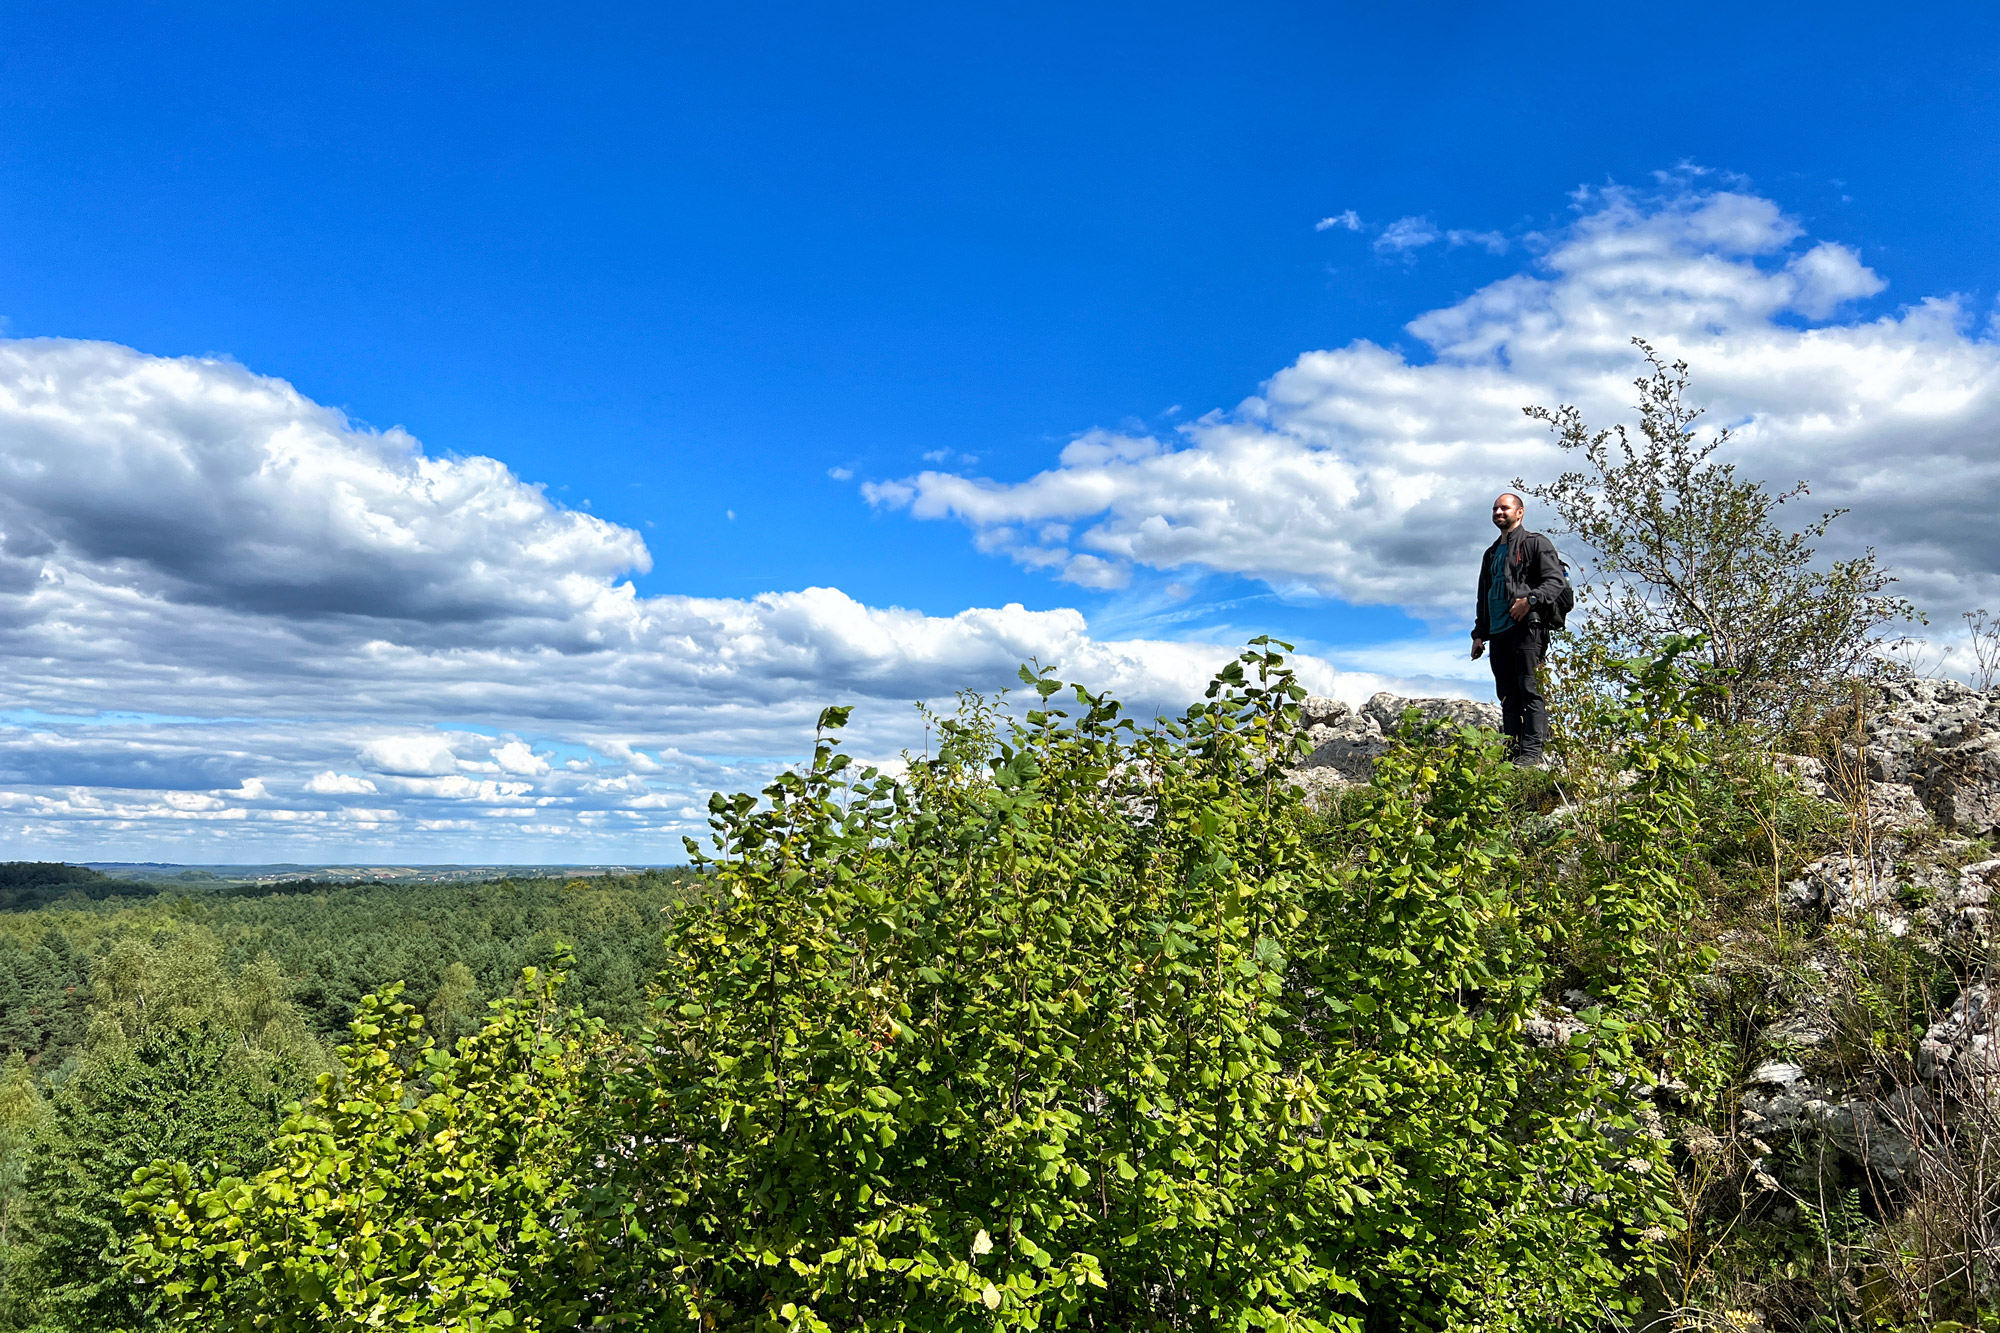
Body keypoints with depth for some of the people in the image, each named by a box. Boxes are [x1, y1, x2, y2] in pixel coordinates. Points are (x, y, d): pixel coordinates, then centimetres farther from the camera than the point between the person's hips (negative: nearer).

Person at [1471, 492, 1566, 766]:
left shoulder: (1535, 543, 5)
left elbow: (1555, 580, -7)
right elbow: (1483, 597, 28)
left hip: (1527, 627, -7)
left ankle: (1532, 752, -15)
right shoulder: (1492, 553, 27)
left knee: (1530, 690, -12)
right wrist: (1479, 633, 19)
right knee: (1508, 695, 3)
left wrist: (1531, 599, -23)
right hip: (1498, 632, 7)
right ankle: (1512, 752, 3)